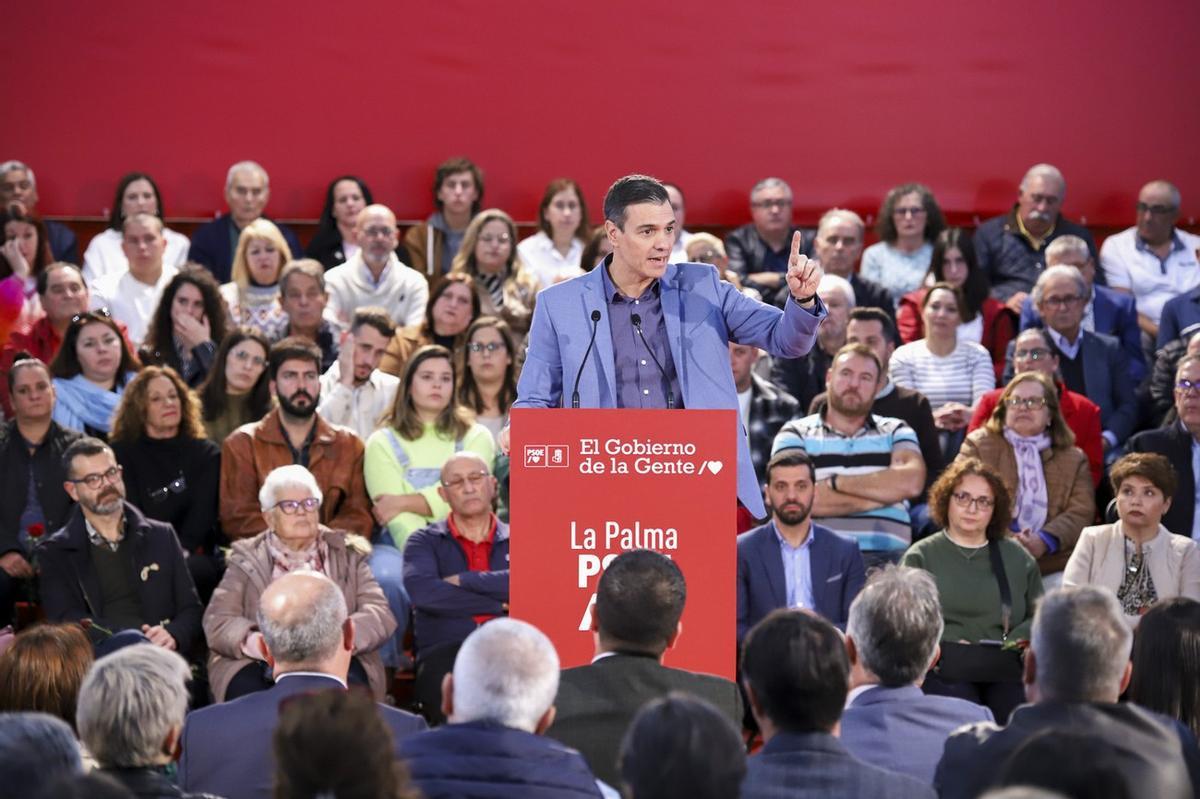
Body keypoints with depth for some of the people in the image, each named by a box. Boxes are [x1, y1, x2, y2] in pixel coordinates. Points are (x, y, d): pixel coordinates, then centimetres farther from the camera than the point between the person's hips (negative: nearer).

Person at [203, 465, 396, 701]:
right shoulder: (247, 559, 16)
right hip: (262, 665, -1)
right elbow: (216, 622, 2)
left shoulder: (347, 554, 18)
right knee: (247, 688, -34)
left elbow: (380, 615, 5)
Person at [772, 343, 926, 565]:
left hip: (885, 556, 0)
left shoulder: (896, 432, 18)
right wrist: (882, 493, -2)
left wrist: (834, 482, -4)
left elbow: (911, 482, -3)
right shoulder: (796, 434, 12)